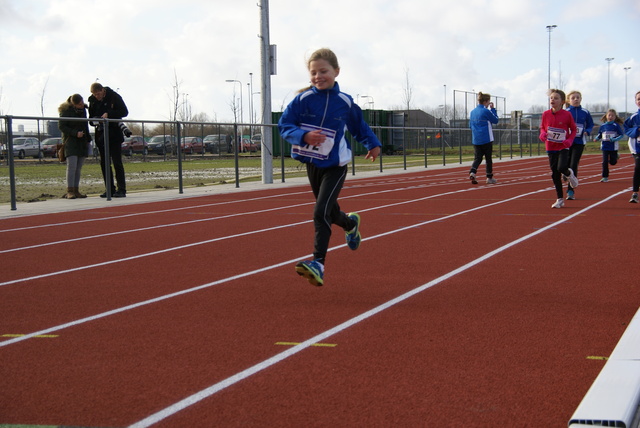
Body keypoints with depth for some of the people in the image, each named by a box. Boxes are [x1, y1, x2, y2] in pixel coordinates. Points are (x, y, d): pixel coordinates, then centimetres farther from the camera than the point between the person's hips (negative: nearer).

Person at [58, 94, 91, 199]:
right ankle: (70, 191, -16)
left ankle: (76, 190, 4)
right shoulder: (66, 111, -9)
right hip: (71, 142, -6)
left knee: (78, 167, 3)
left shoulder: (83, 109, 11)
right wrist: (75, 133, -20)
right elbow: (61, 126, -10)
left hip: (82, 142, 6)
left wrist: (88, 139, 19)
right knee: (72, 166, -15)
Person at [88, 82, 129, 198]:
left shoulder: (114, 97, -6)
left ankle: (121, 189, -6)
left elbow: (124, 111, -8)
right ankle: (110, 189, 11)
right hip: (101, 134, 5)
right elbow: (91, 115, 16)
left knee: (117, 162, -8)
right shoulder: (92, 100, 8)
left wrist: (109, 114, -19)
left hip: (114, 134, -5)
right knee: (104, 163, 6)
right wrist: (94, 121, -8)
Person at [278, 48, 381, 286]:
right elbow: (284, 125, -12)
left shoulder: (345, 103, -6)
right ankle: (351, 224, 54)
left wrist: (373, 143, 3)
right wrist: (304, 136, -28)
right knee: (329, 212, 20)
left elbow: (359, 126, 12)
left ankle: (318, 263, -19)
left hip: (335, 166, -3)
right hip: (312, 164, 3)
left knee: (321, 212, -19)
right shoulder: (302, 100, -8)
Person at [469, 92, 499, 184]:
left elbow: (470, 125, 16)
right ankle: (489, 177, 13)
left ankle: (472, 172, -19)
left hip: (475, 139, 5)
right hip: (486, 139, -5)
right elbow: (496, 120, 0)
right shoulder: (486, 111, -12)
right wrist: (493, 109, 4)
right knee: (488, 158, 6)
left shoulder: (473, 112, 8)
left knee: (477, 157, 6)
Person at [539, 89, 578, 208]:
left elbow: (573, 129, 2)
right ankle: (560, 199, 17)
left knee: (561, 168, -25)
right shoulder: (545, 114, -2)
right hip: (551, 148, 3)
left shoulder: (567, 115, -9)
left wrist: (569, 140, -15)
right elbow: (542, 127, 12)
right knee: (555, 174, 6)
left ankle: (569, 174, 14)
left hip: (563, 147, -3)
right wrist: (542, 134, -10)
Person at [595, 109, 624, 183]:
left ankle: (616, 156, 44)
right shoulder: (602, 126, 2)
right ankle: (605, 177, 5)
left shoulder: (616, 125, -7)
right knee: (605, 162, -4)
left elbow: (621, 135, -6)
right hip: (605, 146, 2)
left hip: (613, 147, -2)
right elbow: (599, 134, 13)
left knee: (612, 162, 9)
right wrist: (597, 138, -7)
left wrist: (614, 139, -21)